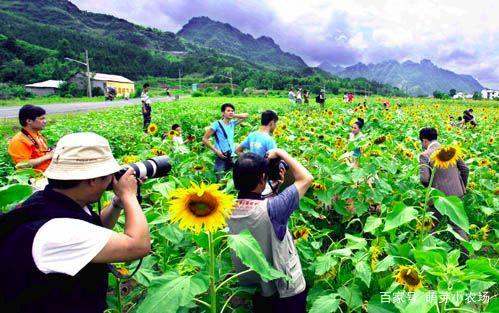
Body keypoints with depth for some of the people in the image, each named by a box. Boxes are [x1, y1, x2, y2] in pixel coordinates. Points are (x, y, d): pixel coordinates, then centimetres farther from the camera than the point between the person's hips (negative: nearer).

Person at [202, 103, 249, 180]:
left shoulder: (232, 123, 7)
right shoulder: (217, 124, -8)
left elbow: (246, 115, 14)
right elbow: (205, 139, -8)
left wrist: (234, 115, 2)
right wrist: (216, 151, -12)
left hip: (232, 157, 5)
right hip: (221, 157, -5)